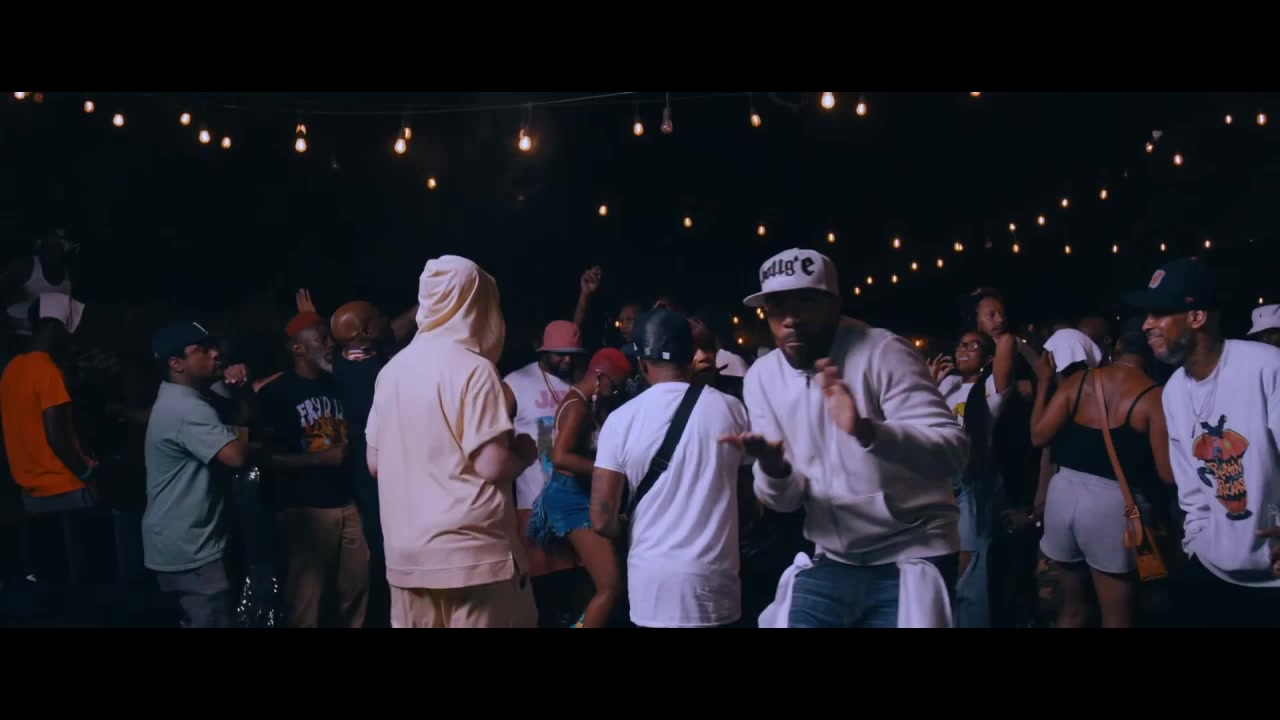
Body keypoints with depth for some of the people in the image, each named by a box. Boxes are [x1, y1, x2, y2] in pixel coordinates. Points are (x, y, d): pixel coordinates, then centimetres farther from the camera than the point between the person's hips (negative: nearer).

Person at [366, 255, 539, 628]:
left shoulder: (393, 370, 8)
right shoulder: (472, 368, -12)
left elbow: (375, 463, 14)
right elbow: (492, 465, -18)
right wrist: (525, 454, 1)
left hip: (407, 552, 7)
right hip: (471, 550, -6)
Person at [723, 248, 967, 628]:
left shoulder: (882, 353, -15)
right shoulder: (762, 376, 0)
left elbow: (953, 451, -24)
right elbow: (785, 500, 2)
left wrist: (867, 430, -40)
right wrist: (773, 468, -21)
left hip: (911, 559, -4)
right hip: (831, 562, 5)